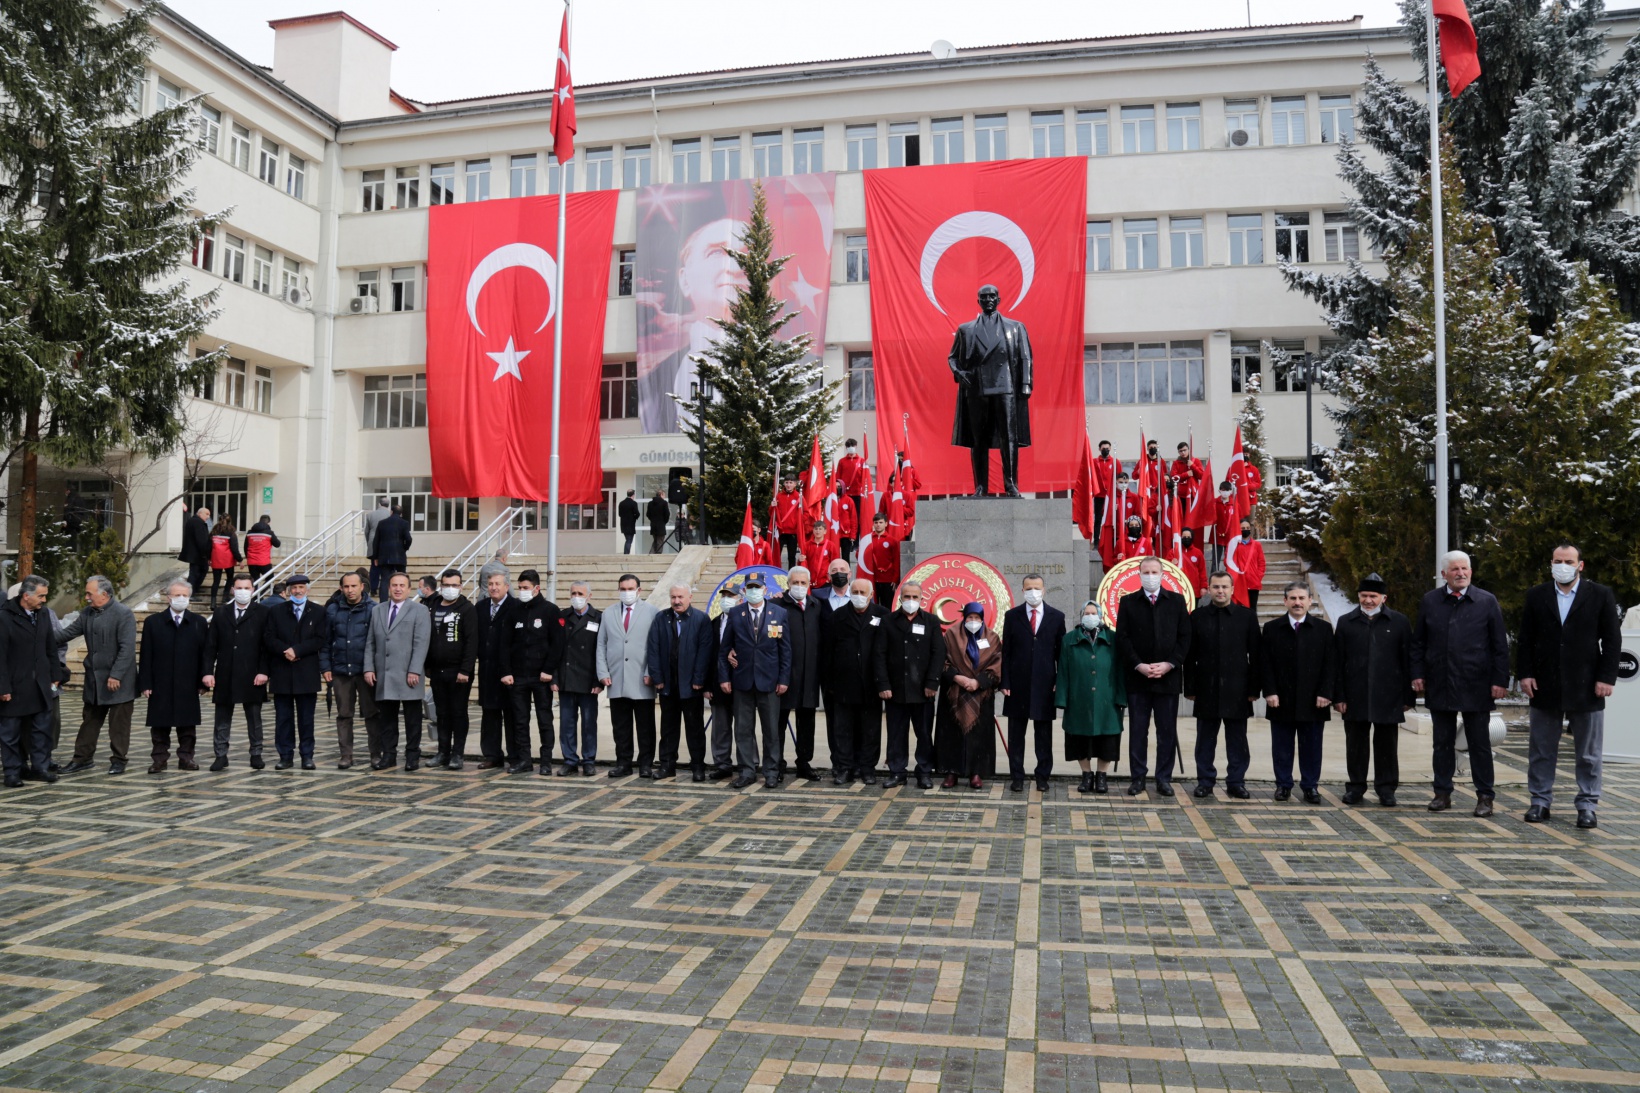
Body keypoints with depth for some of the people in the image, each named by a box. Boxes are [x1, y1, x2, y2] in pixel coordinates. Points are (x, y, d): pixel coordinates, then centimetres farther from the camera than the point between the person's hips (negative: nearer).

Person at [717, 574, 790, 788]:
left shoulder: (779, 613, 2)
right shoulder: (735, 614, 4)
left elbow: (786, 648, 1)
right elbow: (724, 648, 6)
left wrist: (784, 679, -4)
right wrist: (724, 677, 0)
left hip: (769, 681, -1)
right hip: (742, 680, 1)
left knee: (772, 729, 5)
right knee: (743, 729, 6)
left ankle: (772, 771, 15)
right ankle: (748, 771, 15)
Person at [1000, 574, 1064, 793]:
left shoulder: (1056, 616, 5)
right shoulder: (1012, 616, 4)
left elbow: (1061, 651, 5)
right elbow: (1006, 652, 3)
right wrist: (1005, 682, -3)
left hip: (1045, 684, 0)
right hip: (1018, 683, 0)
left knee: (1044, 733, 7)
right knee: (1016, 733, 6)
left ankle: (1042, 775, 17)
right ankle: (1017, 776, 14)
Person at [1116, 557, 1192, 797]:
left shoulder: (1176, 601, 7)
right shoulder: (1128, 602, 6)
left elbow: (1184, 637, 2)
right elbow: (1122, 638, 0)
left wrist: (1169, 664, -9)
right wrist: (1139, 665, -11)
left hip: (1168, 676, 0)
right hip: (1137, 677, 0)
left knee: (1167, 731, 4)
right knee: (1137, 730, 4)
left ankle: (1164, 778, 12)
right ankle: (1137, 777, 11)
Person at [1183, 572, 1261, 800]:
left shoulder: (1247, 616, 4)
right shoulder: (1197, 616, 4)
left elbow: (1256, 655, 2)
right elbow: (1189, 656, 2)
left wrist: (1254, 688, -2)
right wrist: (1190, 688, -2)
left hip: (1237, 690, 0)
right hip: (1206, 689, 0)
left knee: (1237, 739, 6)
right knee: (1206, 739, 7)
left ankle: (1236, 781, 16)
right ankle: (1205, 781, 15)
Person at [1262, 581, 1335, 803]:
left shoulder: (1323, 628, 6)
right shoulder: (1272, 628, 5)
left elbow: (1329, 665, 2)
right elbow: (1265, 664, 1)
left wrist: (1325, 693, -7)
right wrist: (1270, 692, -8)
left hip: (1313, 701, 0)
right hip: (1281, 700, 0)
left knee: (1311, 747, 6)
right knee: (1281, 747, 6)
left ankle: (1310, 787, 15)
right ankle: (1283, 785, 16)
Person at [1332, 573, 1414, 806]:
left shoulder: (1399, 622, 4)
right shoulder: (1346, 622, 6)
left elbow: (1408, 661, 3)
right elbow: (1337, 662, 3)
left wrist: (1409, 696, -1)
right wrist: (1338, 696, -2)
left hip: (1388, 697, -1)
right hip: (1355, 697, 1)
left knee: (1386, 745, 7)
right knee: (1356, 744, 7)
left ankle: (1386, 789, 17)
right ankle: (1355, 787, 17)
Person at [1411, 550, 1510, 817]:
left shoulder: (1487, 601, 1)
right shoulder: (1430, 601, 6)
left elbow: (1500, 645, 0)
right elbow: (1419, 642, 10)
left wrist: (1500, 680, -6)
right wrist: (1418, 674, 2)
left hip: (1476, 685, -2)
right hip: (1439, 685, 2)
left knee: (1479, 743, 5)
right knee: (1443, 742, 9)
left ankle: (1484, 796, 14)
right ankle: (1443, 793, 17)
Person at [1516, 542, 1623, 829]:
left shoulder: (1601, 595, 2)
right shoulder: (1536, 596, 6)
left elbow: (1612, 640, 0)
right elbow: (1525, 640, 6)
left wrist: (1607, 677, -7)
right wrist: (1525, 674, -2)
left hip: (1586, 687, -1)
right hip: (1545, 686, 1)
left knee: (1588, 754, 6)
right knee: (1541, 751, 7)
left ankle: (1587, 805, 15)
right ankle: (1540, 802, 15)